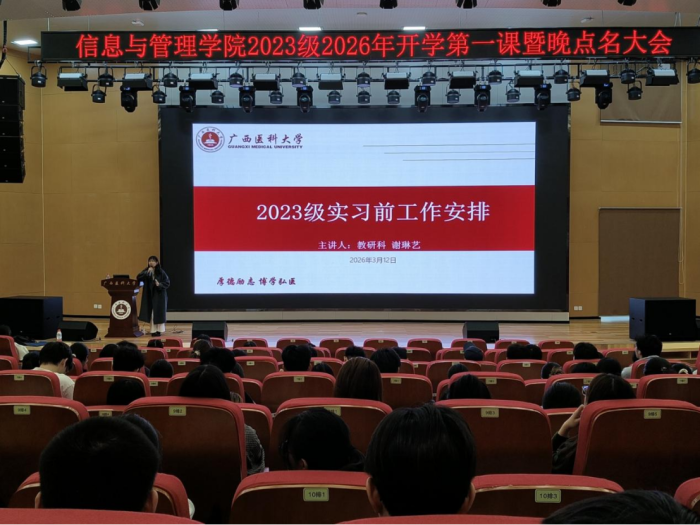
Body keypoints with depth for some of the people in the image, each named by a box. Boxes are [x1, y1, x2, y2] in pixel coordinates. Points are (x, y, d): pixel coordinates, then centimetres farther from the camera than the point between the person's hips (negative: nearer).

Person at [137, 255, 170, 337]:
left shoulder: (161, 272, -6)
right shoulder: (146, 271, 5)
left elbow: (167, 282, -5)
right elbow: (138, 277, -9)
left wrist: (159, 284, -22)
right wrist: (147, 272, -21)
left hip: (159, 296, -3)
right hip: (149, 295, 3)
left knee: (158, 313, -3)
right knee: (151, 313, 3)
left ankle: (158, 330, 3)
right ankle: (153, 330, 10)